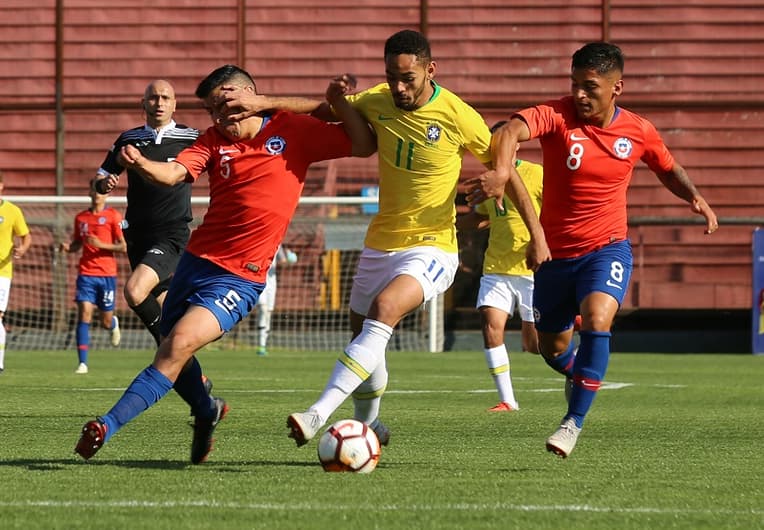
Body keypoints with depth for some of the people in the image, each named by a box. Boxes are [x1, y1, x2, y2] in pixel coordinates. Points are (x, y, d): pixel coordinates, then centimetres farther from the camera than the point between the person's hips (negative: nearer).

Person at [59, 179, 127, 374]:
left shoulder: (113, 216, -2)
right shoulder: (81, 217, 10)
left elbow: (123, 247, -5)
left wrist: (101, 245, -18)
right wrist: (67, 246, 0)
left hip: (107, 274, -2)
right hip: (86, 273, 2)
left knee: (106, 322, 7)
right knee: (84, 315, -13)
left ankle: (114, 324, 46)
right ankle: (82, 363, -12)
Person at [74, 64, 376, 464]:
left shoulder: (293, 131, 0)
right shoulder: (214, 140, 7)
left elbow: (364, 145, 1)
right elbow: (173, 173, -11)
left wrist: (338, 103, -14)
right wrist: (141, 165, -32)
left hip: (239, 278, -5)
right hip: (196, 260, 5)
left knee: (179, 345, -22)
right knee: (170, 353, 14)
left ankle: (107, 426, -24)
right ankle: (206, 410, 45)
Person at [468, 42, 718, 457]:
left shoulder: (638, 132, -4)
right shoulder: (557, 116, -14)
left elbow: (668, 169, 16)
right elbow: (512, 131, -35)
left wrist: (694, 197, -4)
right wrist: (501, 173, -55)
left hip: (607, 248, -1)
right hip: (556, 253, 1)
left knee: (596, 318, -30)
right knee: (552, 348, 15)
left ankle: (574, 422, -23)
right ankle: (579, 375, 53)